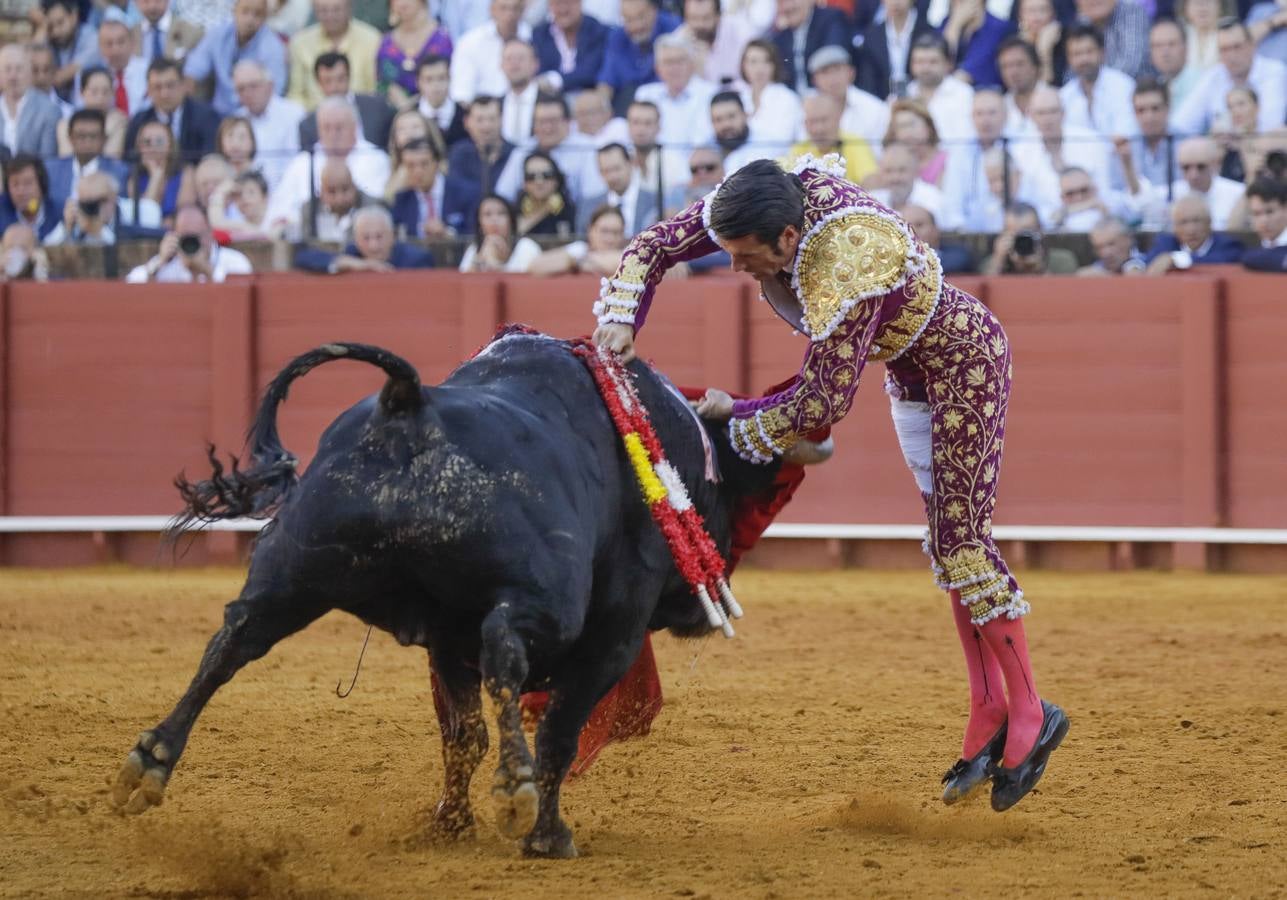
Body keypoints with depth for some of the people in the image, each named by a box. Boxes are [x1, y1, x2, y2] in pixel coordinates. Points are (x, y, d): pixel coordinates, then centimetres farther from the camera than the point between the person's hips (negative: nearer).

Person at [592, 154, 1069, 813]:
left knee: (960, 540, -8)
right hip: (908, 371, 9)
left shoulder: (845, 275, -40)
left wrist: (735, 417, -21)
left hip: (964, 362, -9)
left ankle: (1029, 714, 0)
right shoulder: (763, 203, -19)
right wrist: (619, 319, -26)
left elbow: (822, 401, -33)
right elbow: (655, 245, -11)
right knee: (946, 541, 11)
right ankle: (989, 714, 16)